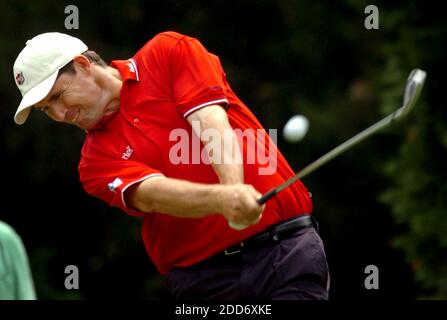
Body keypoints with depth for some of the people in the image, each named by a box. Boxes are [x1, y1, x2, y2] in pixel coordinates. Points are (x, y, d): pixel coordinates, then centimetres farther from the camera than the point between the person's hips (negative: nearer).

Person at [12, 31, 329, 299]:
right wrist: (223, 199, -35)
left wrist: (234, 189, -31)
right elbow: (152, 194, -14)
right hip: (203, 278, 2)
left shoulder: (169, 52, 4)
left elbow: (213, 127, -11)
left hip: (286, 243, -2)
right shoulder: (97, 162, 5)